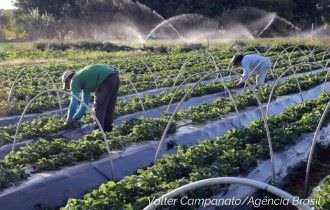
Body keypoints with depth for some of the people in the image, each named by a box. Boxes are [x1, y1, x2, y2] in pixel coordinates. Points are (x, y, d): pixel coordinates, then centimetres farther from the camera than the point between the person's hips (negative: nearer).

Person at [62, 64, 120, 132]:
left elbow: (73, 103, 3)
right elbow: (85, 103, 35)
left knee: (98, 107, 4)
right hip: (115, 77, 9)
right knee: (109, 107, 20)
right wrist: (76, 118, 34)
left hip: (106, 79, -9)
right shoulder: (84, 81, 32)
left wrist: (69, 120, 15)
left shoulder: (74, 80, 8)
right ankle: (107, 128, 28)